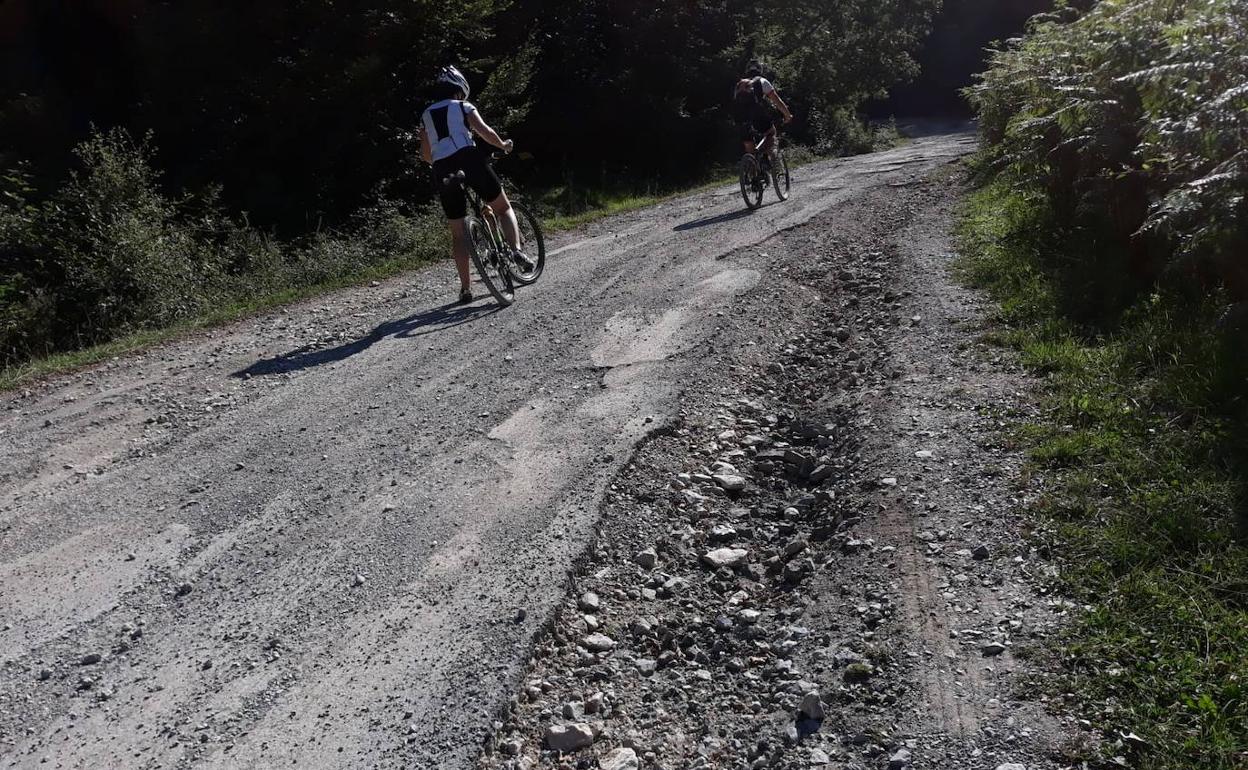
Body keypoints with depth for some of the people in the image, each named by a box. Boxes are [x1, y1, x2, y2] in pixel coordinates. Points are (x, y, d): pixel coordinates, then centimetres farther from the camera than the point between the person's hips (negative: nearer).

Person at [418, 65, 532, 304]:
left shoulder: (426, 115, 23)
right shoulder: (463, 107, 13)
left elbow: (426, 155, 22)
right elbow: (484, 131, -4)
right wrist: (503, 145, 13)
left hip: (443, 172, 3)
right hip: (469, 159, -3)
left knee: (458, 232, 10)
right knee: (503, 208, 15)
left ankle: (465, 287, 7)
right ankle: (516, 250, -8)